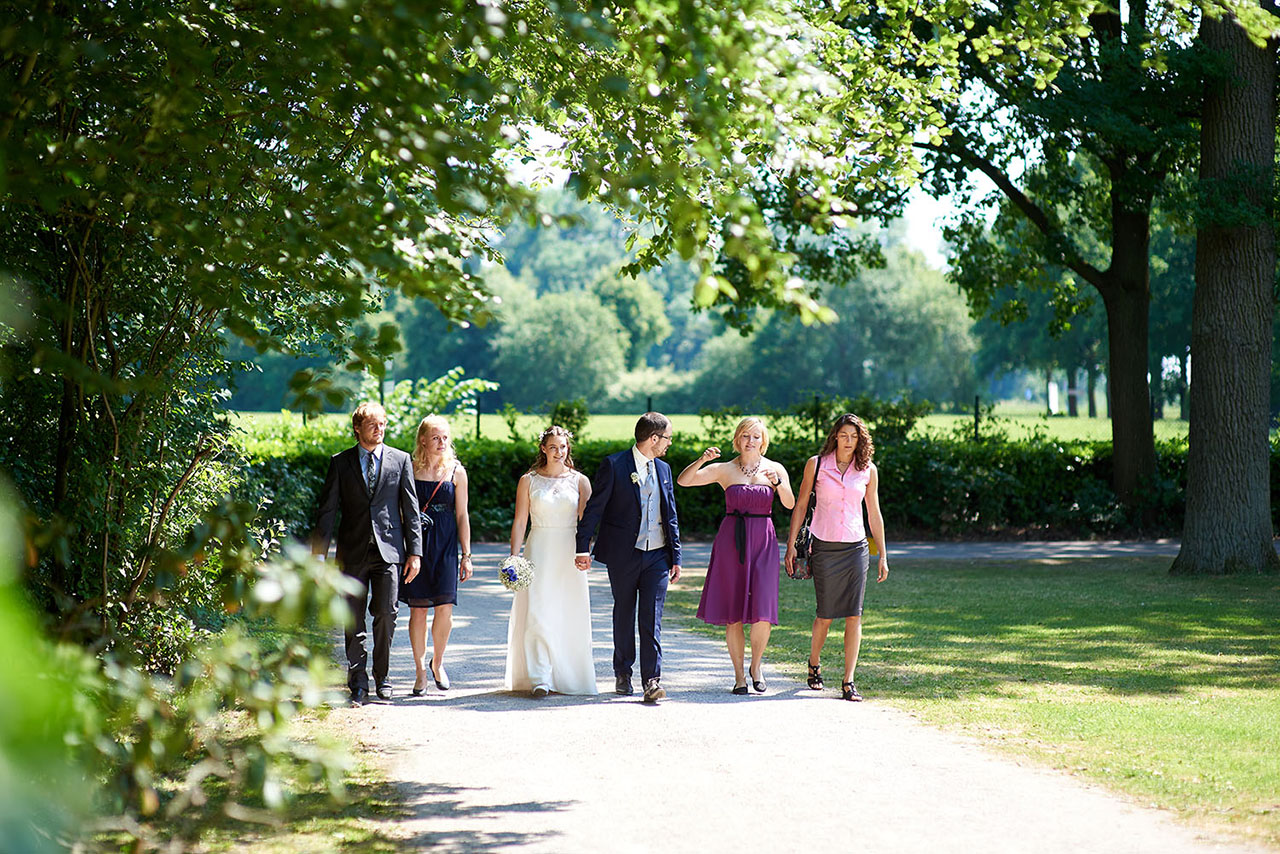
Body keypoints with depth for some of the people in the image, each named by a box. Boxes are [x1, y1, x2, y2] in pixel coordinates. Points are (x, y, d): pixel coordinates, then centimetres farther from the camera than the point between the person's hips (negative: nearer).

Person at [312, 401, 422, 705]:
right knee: (354, 620, 3)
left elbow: (411, 509, 6)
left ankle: (381, 676, 12)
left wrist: (415, 552, 0)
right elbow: (327, 511, 4)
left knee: (386, 614, -4)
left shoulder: (400, 460, 6)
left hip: (388, 551, 0)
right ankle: (358, 683, 10)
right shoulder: (340, 462, 5)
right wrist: (319, 554, -2)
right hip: (353, 553, 0)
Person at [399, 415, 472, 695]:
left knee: (444, 609, -7)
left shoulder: (456, 472, 5)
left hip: (446, 545, 0)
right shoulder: (410, 470, 3)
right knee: (417, 609, 0)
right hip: (415, 544, 0)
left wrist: (467, 555, 4)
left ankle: (437, 662, 17)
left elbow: (462, 515, 7)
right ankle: (420, 669, 13)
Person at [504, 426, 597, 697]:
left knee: (571, 618, 3)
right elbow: (519, 522, 5)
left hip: (569, 555, 1)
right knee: (537, 615, -10)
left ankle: (569, 678, 17)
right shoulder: (528, 480, 6)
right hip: (539, 552, -1)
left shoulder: (580, 481, 6)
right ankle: (540, 680, -12)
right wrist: (514, 558, -5)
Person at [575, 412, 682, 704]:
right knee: (624, 615, 9)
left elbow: (671, 516, 15)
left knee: (652, 618, -5)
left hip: (657, 556, 3)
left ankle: (652, 680, -8)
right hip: (623, 554, -3)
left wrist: (676, 556, 11)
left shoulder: (663, 469, 11)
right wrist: (583, 547, -12)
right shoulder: (614, 465, -5)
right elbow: (594, 508, -6)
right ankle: (622, 673, 24)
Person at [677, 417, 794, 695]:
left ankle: (756, 666, 14)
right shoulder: (724, 470, 4)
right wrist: (701, 460, -20)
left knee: (763, 612, -10)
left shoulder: (774, 469, 7)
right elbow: (683, 480, -5)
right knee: (733, 615, 0)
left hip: (763, 541, 0)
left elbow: (790, 504, -7)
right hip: (731, 541, 0)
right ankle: (739, 675, 12)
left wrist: (778, 483, -23)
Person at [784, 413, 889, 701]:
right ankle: (814, 664, 29)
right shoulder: (816, 464, -1)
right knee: (826, 614, 2)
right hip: (824, 547, -2)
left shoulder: (868, 470, 3)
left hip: (855, 547, 2)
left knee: (854, 615, -6)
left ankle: (848, 682, -2)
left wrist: (883, 556, 9)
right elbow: (800, 505, 4)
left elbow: (874, 515, 10)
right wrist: (791, 545, 0)